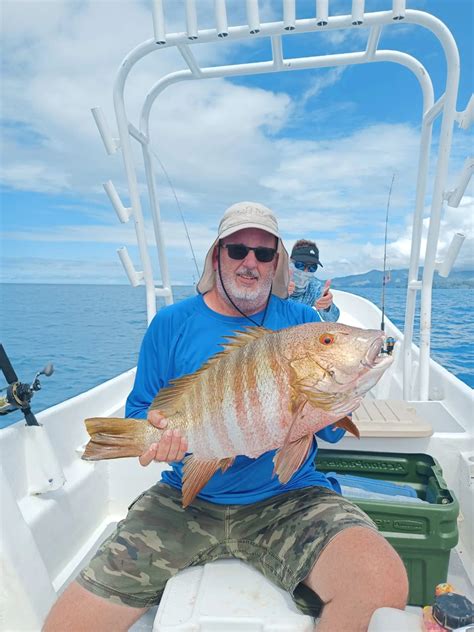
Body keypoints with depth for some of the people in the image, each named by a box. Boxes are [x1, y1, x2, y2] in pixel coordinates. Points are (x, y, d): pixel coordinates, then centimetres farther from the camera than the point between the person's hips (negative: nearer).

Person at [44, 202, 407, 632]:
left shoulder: (303, 322, 3)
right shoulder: (172, 324, 2)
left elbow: (332, 432, 4)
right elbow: (140, 413, 5)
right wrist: (158, 432, -18)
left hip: (289, 499, 0)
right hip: (186, 500, 1)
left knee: (383, 584, -26)